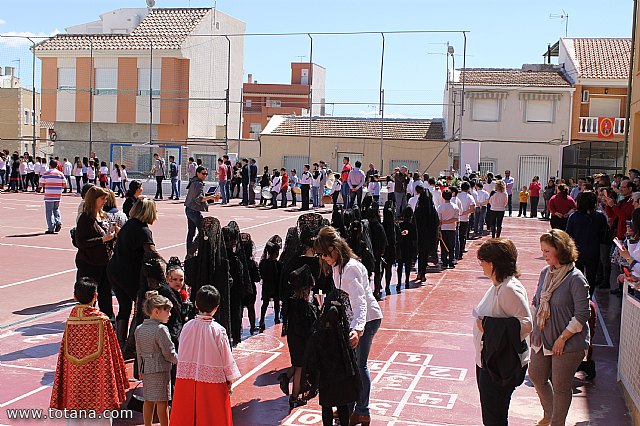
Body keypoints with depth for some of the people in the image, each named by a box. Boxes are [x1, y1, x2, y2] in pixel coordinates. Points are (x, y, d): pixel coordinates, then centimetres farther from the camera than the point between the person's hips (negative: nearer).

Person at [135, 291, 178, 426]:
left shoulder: (139, 329, 7)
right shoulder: (161, 329, -16)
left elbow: (139, 352, 13)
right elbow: (169, 353, -13)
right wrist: (179, 361, 4)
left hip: (146, 369, 7)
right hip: (160, 369, -7)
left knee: (148, 400, 15)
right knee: (162, 402, 0)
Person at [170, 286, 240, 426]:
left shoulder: (187, 327, -5)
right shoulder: (218, 331, -15)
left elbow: (181, 355, 4)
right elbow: (226, 358, -8)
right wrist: (229, 381, 4)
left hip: (187, 379, 3)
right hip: (212, 381, -3)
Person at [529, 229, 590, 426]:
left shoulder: (576, 279, -19)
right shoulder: (546, 273, 2)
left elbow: (581, 316, -18)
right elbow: (536, 303, 14)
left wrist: (562, 338, -17)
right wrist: (533, 330, 10)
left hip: (568, 343, -7)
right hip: (543, 339, 7)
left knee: (560, 386, 6)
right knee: (536, 376, 18)